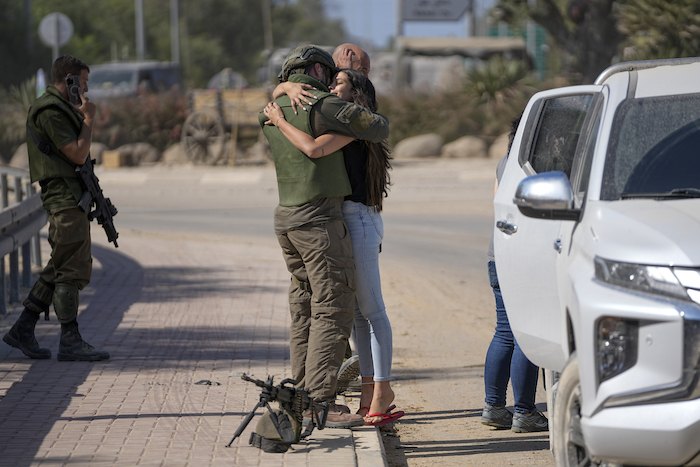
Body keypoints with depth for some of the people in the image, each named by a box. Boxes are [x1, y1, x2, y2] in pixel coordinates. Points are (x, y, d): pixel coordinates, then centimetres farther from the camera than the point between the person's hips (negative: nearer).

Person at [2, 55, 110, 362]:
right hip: (65, 196, -11)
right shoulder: (50, 111, -14)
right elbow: (78, 154, -17)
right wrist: (88, 119, -9)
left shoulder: (59, 108, 20)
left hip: (71, 197, 11)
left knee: (59, 269, 12)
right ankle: (70, 342, -7)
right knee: (72, 270, -9)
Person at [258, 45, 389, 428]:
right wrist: (377, 121, 7)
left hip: (287, 217, 8)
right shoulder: (323, 106, -13)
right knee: (332, 311, -7)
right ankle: (321, 402, -11)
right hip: (319, 220, -8)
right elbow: (377, 128, -14)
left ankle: (304, 397, 16)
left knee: (305, 311, 13)